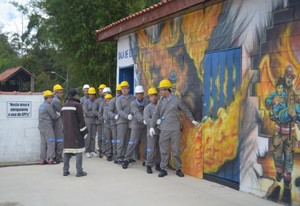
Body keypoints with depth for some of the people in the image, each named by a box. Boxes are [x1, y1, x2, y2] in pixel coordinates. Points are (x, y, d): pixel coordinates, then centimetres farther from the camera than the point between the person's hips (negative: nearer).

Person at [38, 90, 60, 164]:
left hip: (41, 127, 9)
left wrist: (57, 114, 14)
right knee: (51, 142, -4)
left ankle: (42, 159, 10)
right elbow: (54, 116, -11)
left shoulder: (41, 105, 15)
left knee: (43, 143, 9)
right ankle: (50, 159, -5)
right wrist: (59, 115, 9)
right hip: (47, 127, -9)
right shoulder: (48, 106, -13)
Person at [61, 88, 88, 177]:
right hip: (76, 132, -6)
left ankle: (65, 170, 13)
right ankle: (79, 171, -2)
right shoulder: (77, 105, -11)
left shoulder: (64, 106, 10)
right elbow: (81, 120, -12)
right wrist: (84, 131, -6)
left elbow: (62, 119, 16)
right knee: (78, 151, -2)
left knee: (67, 150, 11)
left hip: (66, 132, 6)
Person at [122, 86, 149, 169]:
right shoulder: (133, 103, -6)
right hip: (136, 125, -3)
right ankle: (126, 159, 1)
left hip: (145, 125, 3)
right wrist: (143, 120, -37)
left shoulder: (147, 102, 3)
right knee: (133, 142, -8)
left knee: (146, 143, 6)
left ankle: (145, 160, 19)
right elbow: (137, 114, -21)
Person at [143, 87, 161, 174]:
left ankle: (158, 165, 22)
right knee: (151, 149, -4)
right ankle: (149, 166, 7)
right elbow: (147, 119, -14)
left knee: (159, 149, 9)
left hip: (160, 131, 4)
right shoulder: (147, 108, -2)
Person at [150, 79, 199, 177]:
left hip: (175, 130, -2)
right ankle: (163, 169, 13)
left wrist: (192, 120, 10)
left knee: (176, 151, 3)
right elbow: (156, 114, 8)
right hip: (164, 130, 2)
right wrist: (152, 126, 2)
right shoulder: (161, 101, 7)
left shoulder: (177, 100, -2)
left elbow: (185, 110, 9)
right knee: (164, 151, 4)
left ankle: (178, 169, 15)